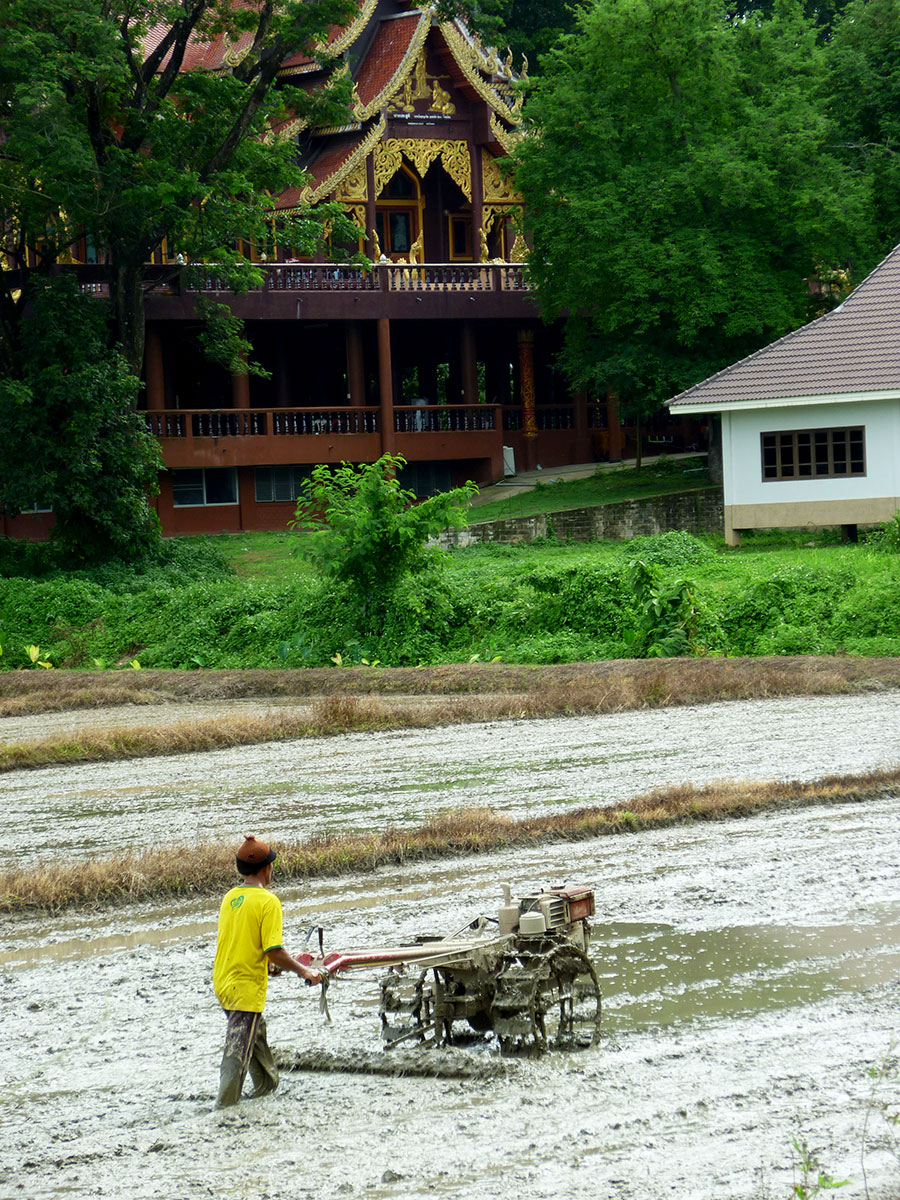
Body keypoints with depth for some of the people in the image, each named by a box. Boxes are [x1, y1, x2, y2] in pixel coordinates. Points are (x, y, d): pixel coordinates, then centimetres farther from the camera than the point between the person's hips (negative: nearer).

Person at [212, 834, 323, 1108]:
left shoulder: (230, 897, 7)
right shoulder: (268, 901, -16)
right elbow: (275, 952, -20)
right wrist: (303, 971, -6)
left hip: (222, 980, 8)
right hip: (246, 987, -8)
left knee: (256, 1032, 27)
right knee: (237, 1053, -4)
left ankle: (267, 1087, 43)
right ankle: (225, 1109, -4)